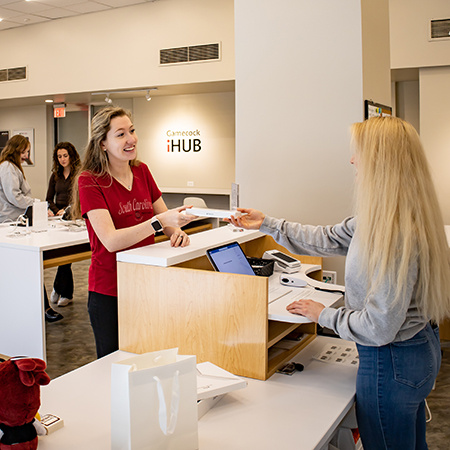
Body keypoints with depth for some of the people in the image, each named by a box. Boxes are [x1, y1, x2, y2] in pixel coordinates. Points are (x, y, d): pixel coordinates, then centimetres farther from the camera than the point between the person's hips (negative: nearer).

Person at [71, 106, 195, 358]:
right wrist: (160, 221, -32)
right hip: (109, 292, -4)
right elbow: (111, 241, -22)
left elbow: (165, 217, 12)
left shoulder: (142, 171, 6)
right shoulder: (90, 181, -11)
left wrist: (176, 230, -11)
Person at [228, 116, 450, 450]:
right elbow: (328, 240, 11)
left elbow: (378, 328, -28)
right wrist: (266, 224, 15)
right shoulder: (377, 219, 0)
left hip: (391, 363, -9)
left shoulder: (394, 235, -31)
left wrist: (324, 315, -12)